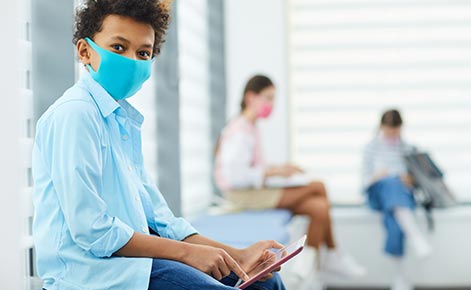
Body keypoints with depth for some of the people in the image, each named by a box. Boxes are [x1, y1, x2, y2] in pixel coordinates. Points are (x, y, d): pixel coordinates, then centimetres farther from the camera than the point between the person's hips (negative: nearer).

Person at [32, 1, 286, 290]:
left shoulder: (126, 122, 18)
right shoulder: (75, 113, -12)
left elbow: (159, 219, 14)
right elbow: (89, 230, -19)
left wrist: (236, 256, 3)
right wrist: (187, 252, -14)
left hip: (132, 254, 9)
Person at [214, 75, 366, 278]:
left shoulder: (250, 128, 14)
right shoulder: (240, 131, -16)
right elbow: (234, 176, -24)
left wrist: (281, 169, 2)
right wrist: (274, 171, -19)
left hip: (257, 191, 10)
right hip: (243, 195, -10)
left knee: (320, 207, -7)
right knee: (318, 187, -13)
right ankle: (331, 253, 6)